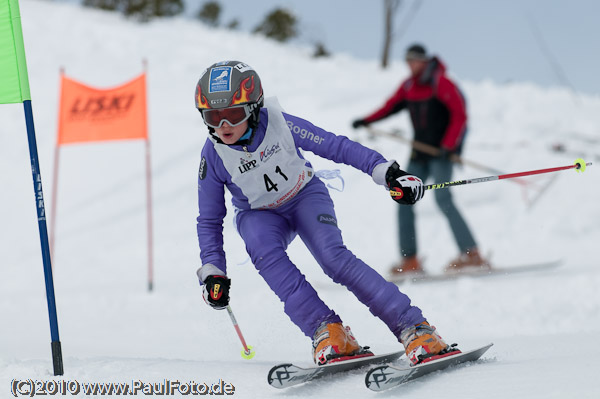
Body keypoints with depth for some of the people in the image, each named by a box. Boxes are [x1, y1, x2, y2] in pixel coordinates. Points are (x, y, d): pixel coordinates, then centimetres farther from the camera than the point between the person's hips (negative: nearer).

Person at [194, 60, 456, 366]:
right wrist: (212, 271, -14)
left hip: (305, 195, -1)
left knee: (333, 257, -27)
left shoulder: (278, 124, -25)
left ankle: (414, 329, -27)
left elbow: (334, 146, -17)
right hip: (260, 214, 1)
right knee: (263, 250, -34)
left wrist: (386, 171, -21)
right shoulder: (214, 157, -20)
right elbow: (209, 220, -7)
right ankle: (326, 331, -34)